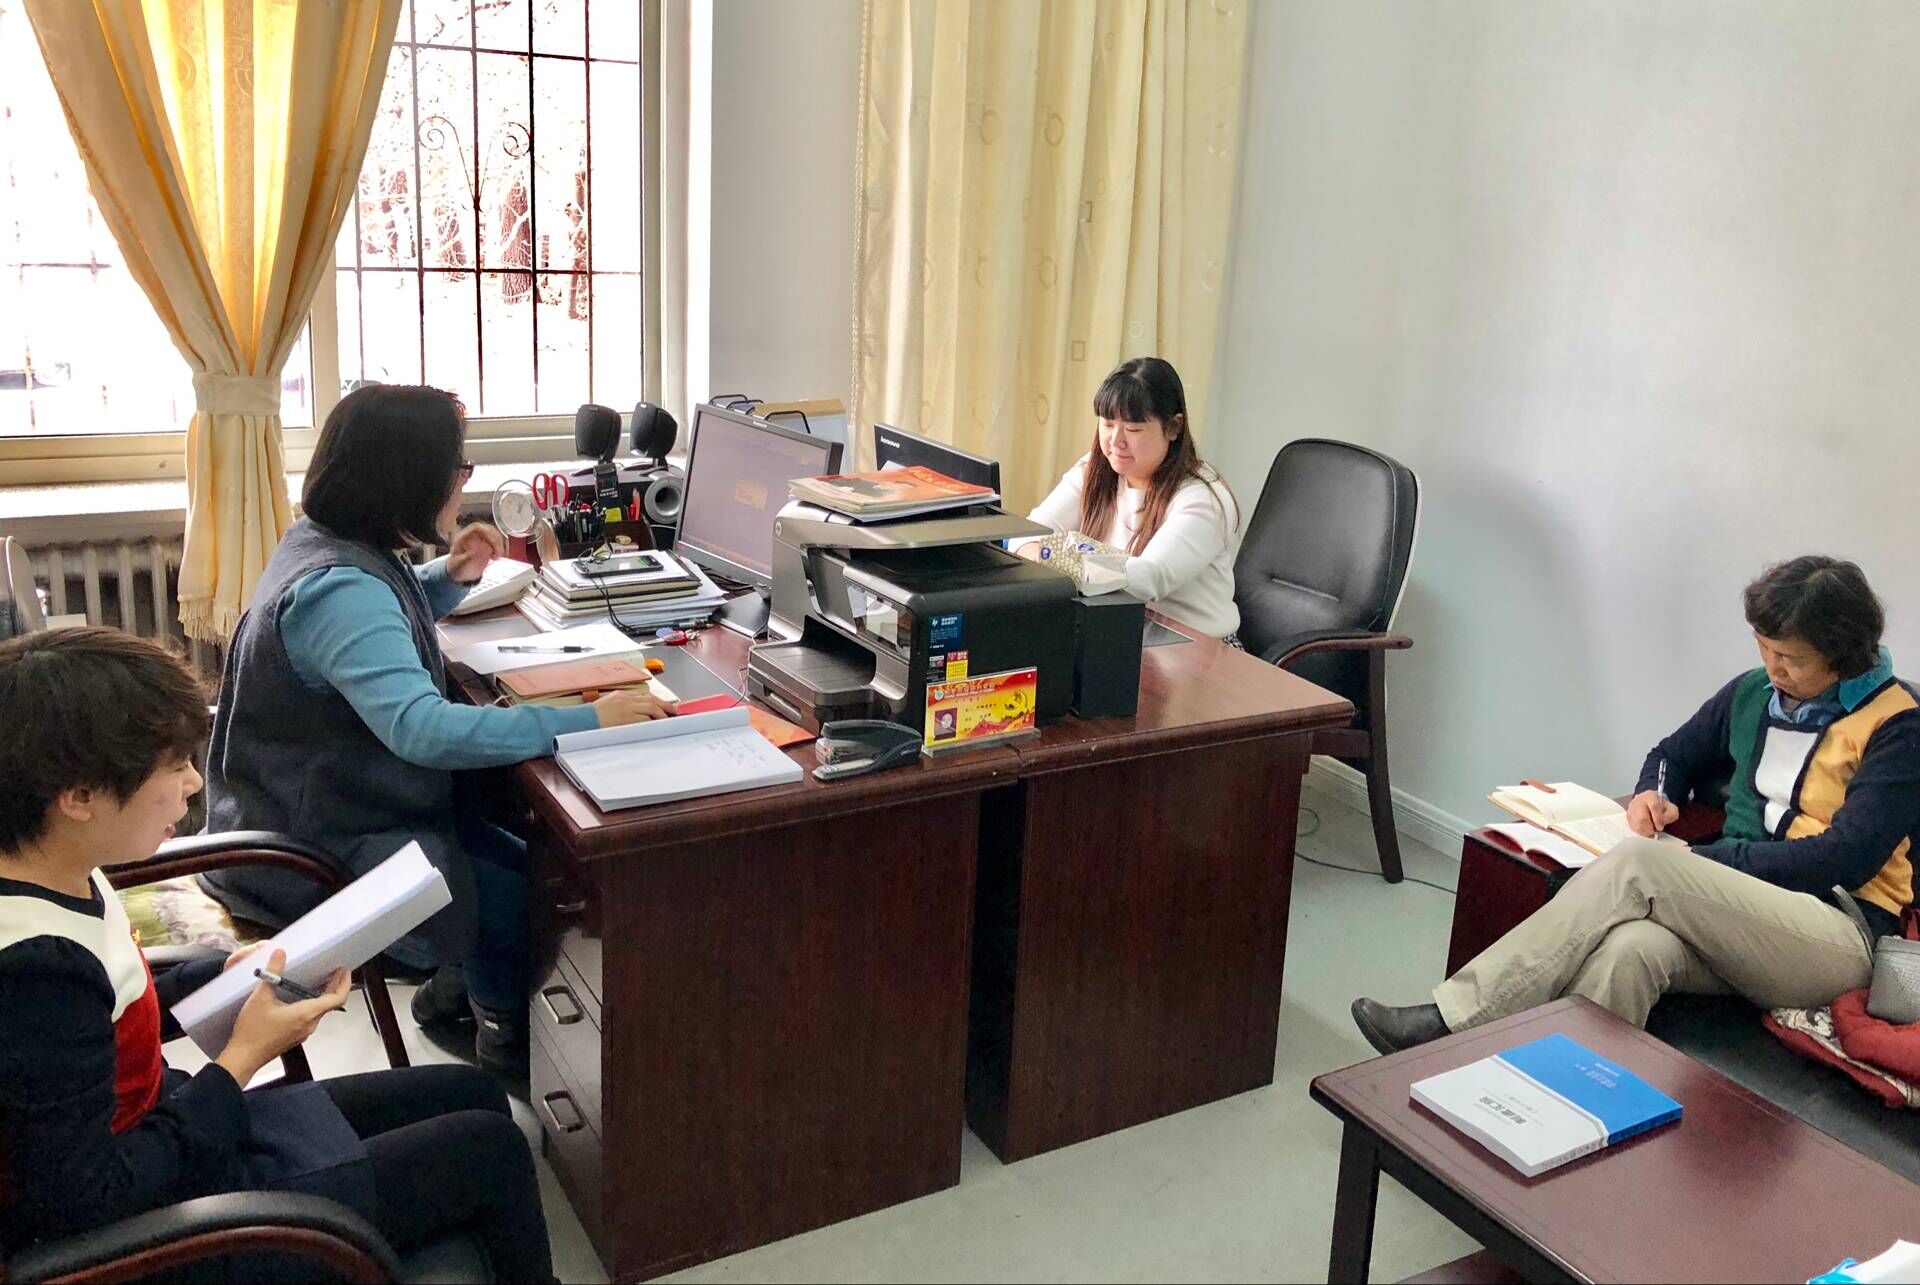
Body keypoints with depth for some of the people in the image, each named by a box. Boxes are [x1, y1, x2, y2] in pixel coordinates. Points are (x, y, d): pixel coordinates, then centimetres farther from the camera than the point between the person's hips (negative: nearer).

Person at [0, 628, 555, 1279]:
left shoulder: (61, 879, -5)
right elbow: (82, 1202, -28)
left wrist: (225, 977, -2)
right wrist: (242, 1059, -22)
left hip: (171, 1132, 9)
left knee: (472, 1095, 15)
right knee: (492, 1150, -3)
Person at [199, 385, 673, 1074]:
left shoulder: (330, 544, 2)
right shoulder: (337, 590, -30)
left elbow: (383, 625, 26)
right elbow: (422, 729, -43)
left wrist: (450, 576, 5)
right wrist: (586, 720, -40)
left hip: (324, 805, 10)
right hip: (309, 854, -10)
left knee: (528, 865, 9)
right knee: (517, 904, -13)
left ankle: (455, 990, 32)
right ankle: (506, 1038, 16)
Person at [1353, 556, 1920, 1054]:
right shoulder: (1754, 692, 16)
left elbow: (1846, 860, -13)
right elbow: (1674, 754, 31)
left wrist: (1702, 860, -14)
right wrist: (1652, 792, 7)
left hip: (1837, 932, -5)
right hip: (1740, 906, 5)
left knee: (1639, 863, -30)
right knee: (1628, 948, -34)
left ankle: (1452, 1019, -30)